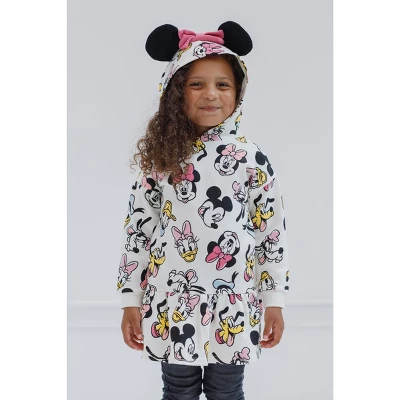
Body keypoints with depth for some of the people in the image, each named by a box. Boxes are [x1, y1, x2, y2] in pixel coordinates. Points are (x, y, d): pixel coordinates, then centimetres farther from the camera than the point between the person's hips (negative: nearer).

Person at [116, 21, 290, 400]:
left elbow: (272, 232, -1)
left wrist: (274, 300, 1)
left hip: (234, 307, 0)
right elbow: (137, 229, 0)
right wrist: (131, 300, 1)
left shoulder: (252, 159, -5)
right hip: (172, 305, 1)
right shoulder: (160, 156, -3)